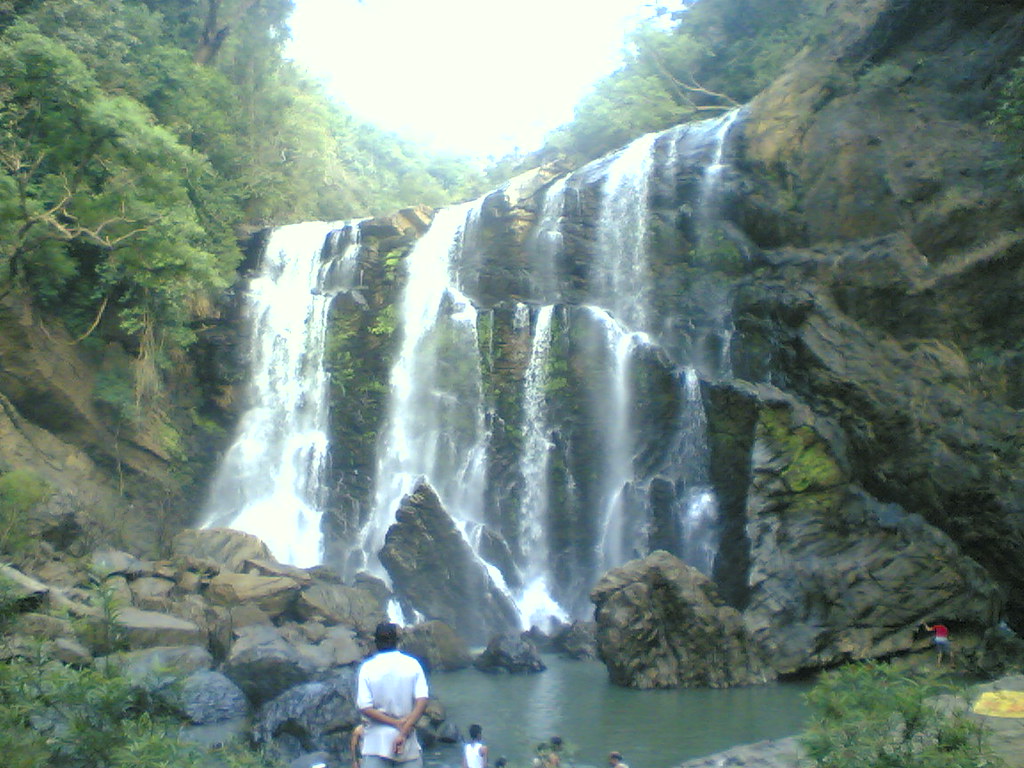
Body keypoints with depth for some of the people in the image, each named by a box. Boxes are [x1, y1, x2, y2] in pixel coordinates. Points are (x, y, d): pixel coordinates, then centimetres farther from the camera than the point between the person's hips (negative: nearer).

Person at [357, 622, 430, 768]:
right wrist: (404, 731, -13)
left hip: (376, 742, -1)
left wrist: (396, 723, -8)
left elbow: (365, 708, -10)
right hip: (408, 742, 1)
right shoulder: (412, 664, 0)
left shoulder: (367, 668, -2)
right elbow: (422, 701, -10)